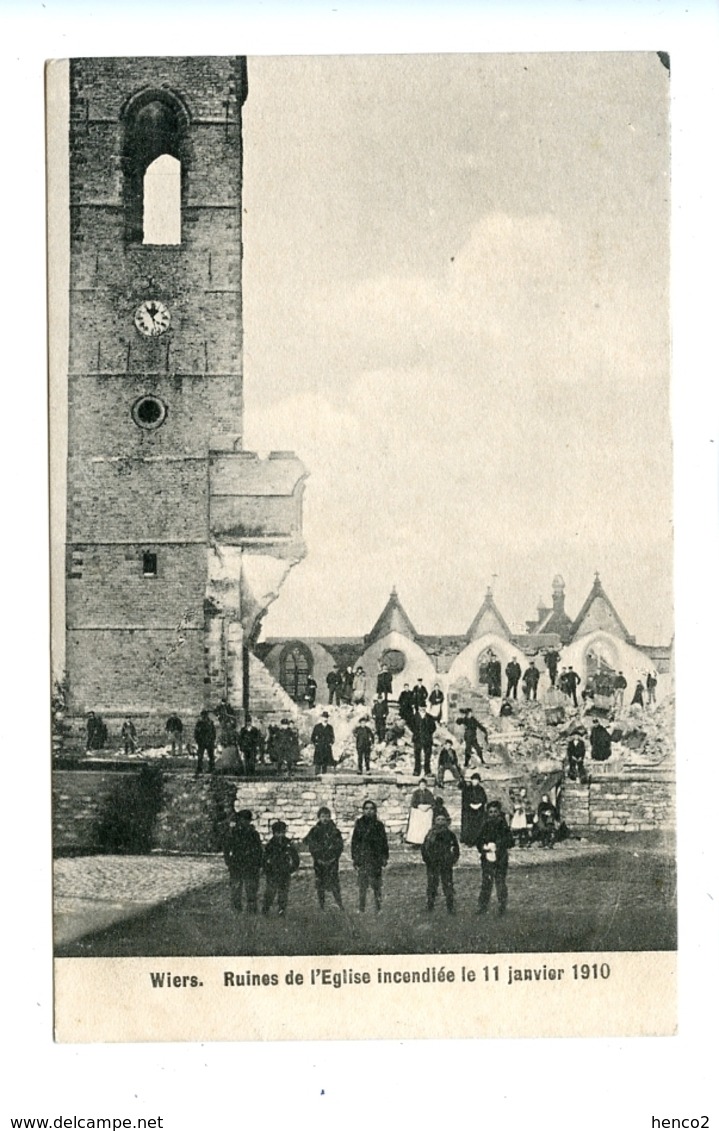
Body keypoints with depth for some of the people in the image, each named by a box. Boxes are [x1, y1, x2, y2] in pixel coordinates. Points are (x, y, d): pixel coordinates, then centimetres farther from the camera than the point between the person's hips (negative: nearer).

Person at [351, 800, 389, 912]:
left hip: (376, 858, -1)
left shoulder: (379, 825, 5)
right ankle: (361, 908, 7)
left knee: (377, 885, -1)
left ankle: (378, 907, 6)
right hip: (362, 858, 1)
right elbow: (354, 841, 8)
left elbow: (384, 842, 8)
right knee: (362, 885, 1)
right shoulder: (359, 824, 6)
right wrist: (354, 857, 4)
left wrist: (385, 857, 4)